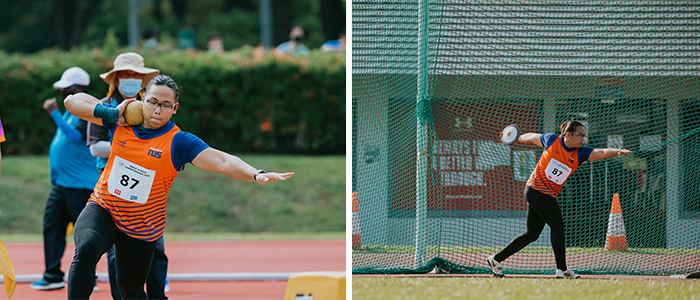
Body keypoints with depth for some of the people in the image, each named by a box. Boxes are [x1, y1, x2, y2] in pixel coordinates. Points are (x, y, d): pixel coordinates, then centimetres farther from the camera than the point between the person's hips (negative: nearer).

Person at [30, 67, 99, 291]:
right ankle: (53, 276, 7)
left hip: (81, 185, -9)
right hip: (60, 183, 9)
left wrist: (55, 113, -24)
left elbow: (76, 135, -25)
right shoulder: (69, 112, 17)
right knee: (51, 226, 4)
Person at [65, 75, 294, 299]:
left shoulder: (180, 143, -14)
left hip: (142, 229, 0)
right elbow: (72, 102, -1)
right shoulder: (122, 122, -6)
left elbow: (223, 162, -26)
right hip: (102, 209, 1)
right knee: (86, 249, -29)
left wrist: (257, 175, -43)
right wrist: (112, 113, -16)